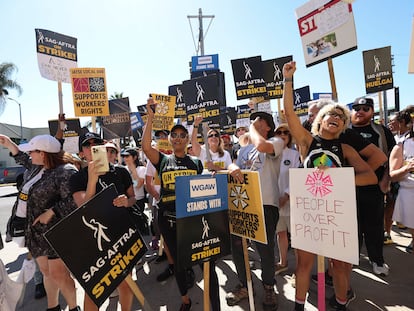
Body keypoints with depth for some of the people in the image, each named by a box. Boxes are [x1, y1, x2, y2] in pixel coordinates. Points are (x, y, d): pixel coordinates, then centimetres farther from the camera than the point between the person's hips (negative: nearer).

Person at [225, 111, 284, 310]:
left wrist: (252, 128, -5)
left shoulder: (276, 142, 0)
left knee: (265, 248, 1)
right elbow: (234, 167, 12)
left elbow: (261, 146, -23)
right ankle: (244, 286, 31)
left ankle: (269, 288, 28)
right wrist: (233, 168, -13)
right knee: (236, 245, 9)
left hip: (266, 204, -6)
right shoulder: (245, 149, 21)